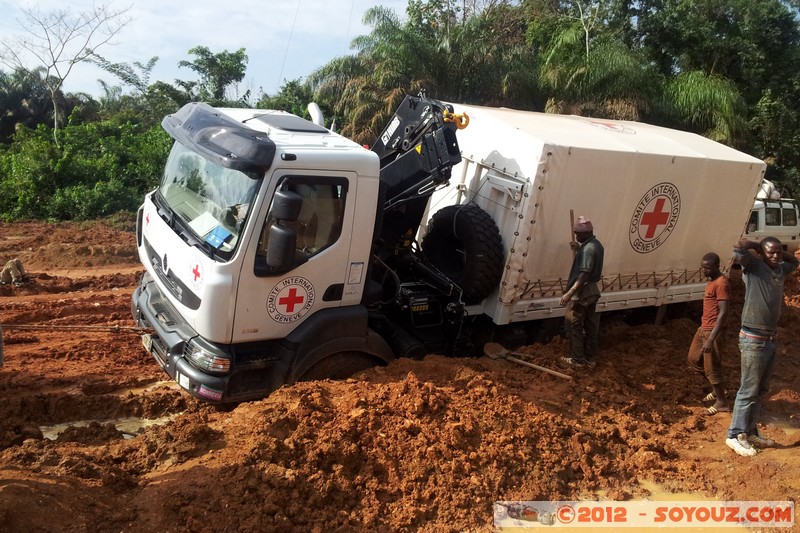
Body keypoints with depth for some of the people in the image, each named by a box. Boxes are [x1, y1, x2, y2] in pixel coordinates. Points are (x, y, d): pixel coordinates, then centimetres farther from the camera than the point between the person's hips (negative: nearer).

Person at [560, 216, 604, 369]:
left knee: (573, 325, 1)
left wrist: (569, 293, -30)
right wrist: (578, 249, 12)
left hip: (581, 292, -10)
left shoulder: (588, 248, -21)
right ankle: (590, 358, 22)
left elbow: (584, 274, -27)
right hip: (592, 290, 10)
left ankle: (577, 359, 8)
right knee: (590, 326, 14)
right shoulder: (596, 244, 10)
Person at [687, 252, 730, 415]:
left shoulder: (721, 284, -20)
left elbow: (723, 313, -24)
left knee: (711, 368, 1)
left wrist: (711, 339, -27)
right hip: (703, 328, 10)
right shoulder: (712, 281, 10)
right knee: (694, 359, 19)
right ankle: (717, 390, 33)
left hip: (712, 331, -10)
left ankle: (722, 402, 17)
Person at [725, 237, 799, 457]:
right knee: (749, 390, -4)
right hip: (753, 339, -8)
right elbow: (738, 247, -26)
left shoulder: (780, 270, 11)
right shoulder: (754, 266, -9)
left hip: (771, 338, 8)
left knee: (761, 390, 14)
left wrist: (781, 253, 14)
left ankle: (751, 432, 24)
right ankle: (735, 435, 5)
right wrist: (757, 245, -7)